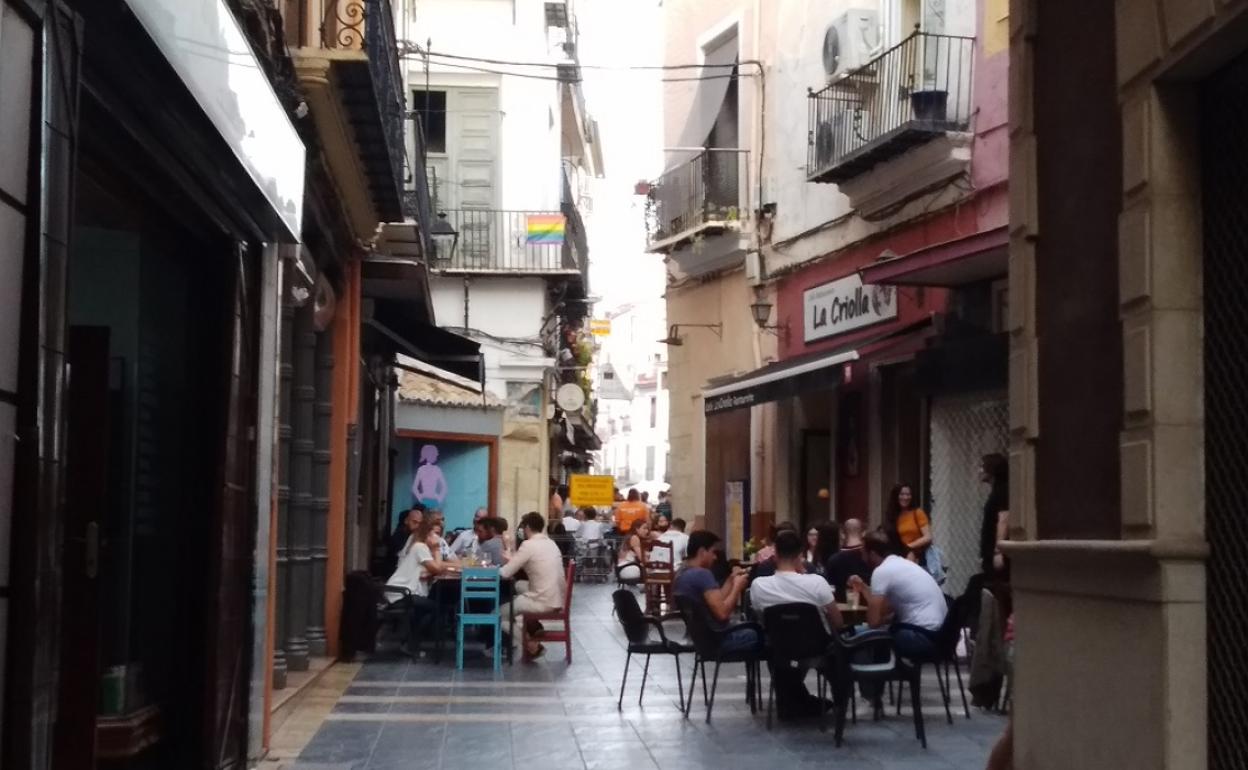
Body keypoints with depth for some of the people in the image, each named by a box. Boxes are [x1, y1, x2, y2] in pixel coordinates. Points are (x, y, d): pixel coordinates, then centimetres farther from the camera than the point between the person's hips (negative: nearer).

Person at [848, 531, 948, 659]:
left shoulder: (881, 571, -10)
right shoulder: (901, 564, 16)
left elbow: (873, 622, -12)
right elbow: (887, 608, 22)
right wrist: (863, 587, 26)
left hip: (922, 639, -9)